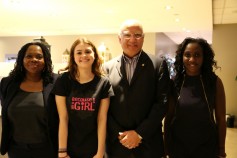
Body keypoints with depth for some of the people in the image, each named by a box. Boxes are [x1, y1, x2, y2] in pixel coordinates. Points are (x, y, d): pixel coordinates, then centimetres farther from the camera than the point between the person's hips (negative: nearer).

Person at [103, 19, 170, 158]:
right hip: (117, 143, 1)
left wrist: (140, 133, -12)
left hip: (148, 144, -1)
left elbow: (162, 102, -7)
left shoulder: (158, 64, -1)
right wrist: (119, 135, -8)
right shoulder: (108, 67, 3)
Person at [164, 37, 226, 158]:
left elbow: (221, 118, -4)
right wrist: (167, 146, 0)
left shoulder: (215, 82, -9)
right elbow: (168, 116, -3)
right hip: (177, 146, 1)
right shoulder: (174, 83, -8)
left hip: (207, 147, 0)